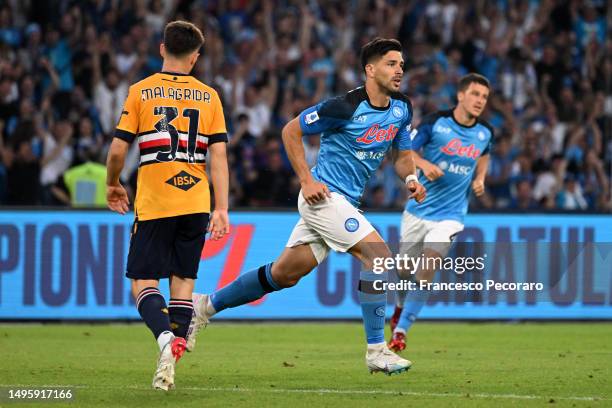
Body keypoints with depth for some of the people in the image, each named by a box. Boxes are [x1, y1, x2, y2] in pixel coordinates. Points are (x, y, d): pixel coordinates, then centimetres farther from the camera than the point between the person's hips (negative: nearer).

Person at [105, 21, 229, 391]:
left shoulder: (140, 91, -1)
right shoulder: (209, 96, 6)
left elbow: (118, 150, -3)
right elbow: (219, 156, 0)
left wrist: (113, 186, 15)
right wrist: (221, 209, 0)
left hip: (154, 204, -3)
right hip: (196, 203, 3)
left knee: (143, 282, 1)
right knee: (183, 280, 10)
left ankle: (165, 338, -25)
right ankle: (175, 351, 2)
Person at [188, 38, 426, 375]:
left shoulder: (401, 109, 4)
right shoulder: (346, 107, -18)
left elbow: (403, 155, 18)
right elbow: (290, 131, -9)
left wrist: (410, 178, -5)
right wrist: (307, 181, -15)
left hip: (345, 202, 8)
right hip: (323, 195, -8)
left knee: (284, 274, 12)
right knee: (378, 254, -20)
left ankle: (205, 306, 27)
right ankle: (376, 350, -14)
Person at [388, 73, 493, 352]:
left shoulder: (485, 133, -1)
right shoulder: (436, 122, -11)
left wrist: (480, 179, 5)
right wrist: (424, 164, -23)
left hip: (450, 215, 0)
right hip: (418, 210, 0)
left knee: (426, 271, -17)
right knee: (403, 271, 11)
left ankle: (400, 331, -10)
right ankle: (400, 306, 44)